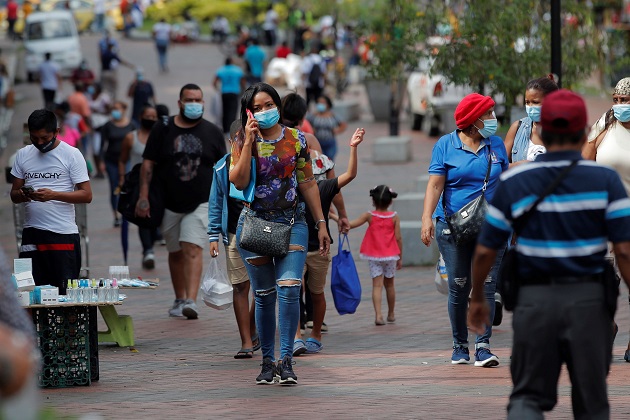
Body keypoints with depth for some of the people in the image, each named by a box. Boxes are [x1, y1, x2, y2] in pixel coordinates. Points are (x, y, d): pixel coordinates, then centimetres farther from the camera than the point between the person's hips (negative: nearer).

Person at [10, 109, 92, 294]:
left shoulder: (71, 154, 0)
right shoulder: (23, 155, 13)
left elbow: (86, 195, -5)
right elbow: (14, 194, 15)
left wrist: (54, 195, -19)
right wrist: (21, 195, -10)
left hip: (63, 234, -4)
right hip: (32, 233, 4)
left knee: (65, 292, -5)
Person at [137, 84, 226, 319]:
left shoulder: (212, 132, 5)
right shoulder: (163, 130, 2)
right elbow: (148, 163, 2)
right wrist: (143, 196, -6)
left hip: (200, 203, -2)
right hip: (169, 203, 2)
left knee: (193, 250, -16)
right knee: (176, 253, 11)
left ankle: (191, 301, -24)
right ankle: (179, 300, 25)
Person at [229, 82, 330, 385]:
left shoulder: (295, 139, 5)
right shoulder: (243, 144, 4)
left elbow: (308, 183, 9)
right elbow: (239, 181, -12)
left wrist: (321, 224, 8)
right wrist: (249, 142, -14)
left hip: (292, 222, -1)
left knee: (289, 288, -17)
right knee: (264, 295, 5)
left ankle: (286, 360, -15)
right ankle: (268, 361, 14)